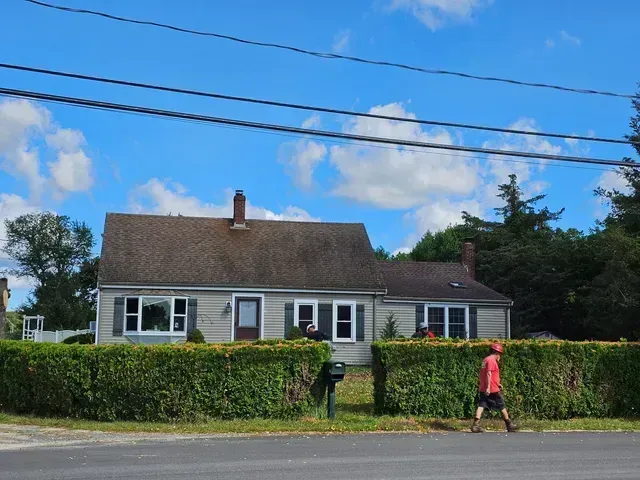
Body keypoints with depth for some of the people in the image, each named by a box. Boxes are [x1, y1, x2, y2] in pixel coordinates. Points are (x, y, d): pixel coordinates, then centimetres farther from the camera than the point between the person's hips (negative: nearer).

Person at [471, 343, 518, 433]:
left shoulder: (485, 360, 18)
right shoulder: (492, 360, -12)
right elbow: (489, 374, -21)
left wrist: (497, 384, 29)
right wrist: (488, 387, -26)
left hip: (483, 389, 8)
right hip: (493, 389, -8)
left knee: (481, 406, -3)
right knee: (502, 406, 6)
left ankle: (475, 425, -16)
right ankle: (509, 425, 17)